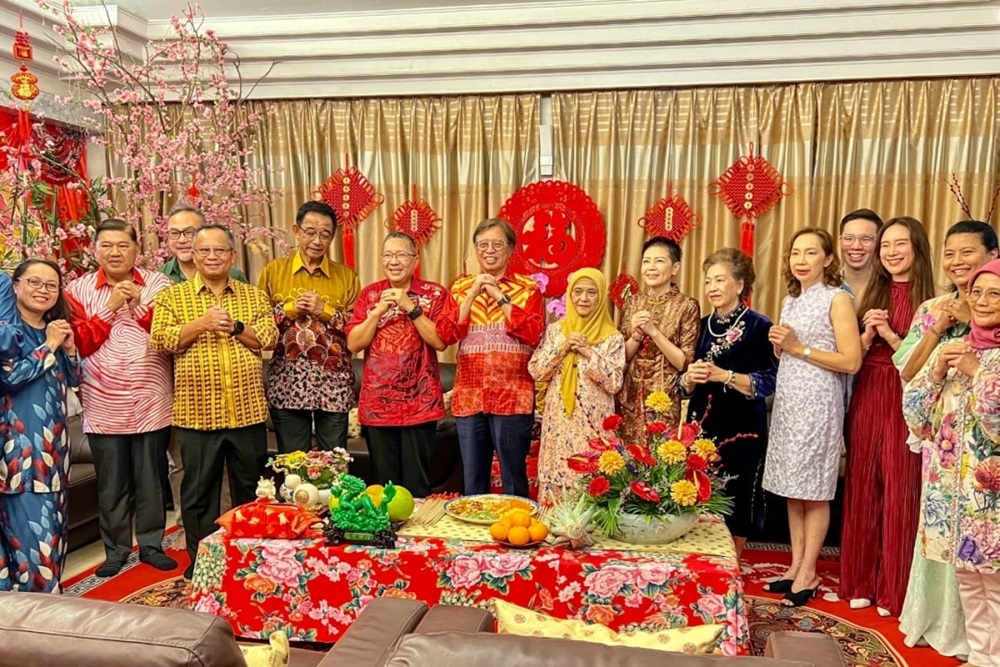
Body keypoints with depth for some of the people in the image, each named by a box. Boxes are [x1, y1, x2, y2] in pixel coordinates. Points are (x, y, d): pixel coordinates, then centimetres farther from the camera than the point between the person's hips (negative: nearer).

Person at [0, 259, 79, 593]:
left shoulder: (56, 328, 13)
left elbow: (73, 381, 16)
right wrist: (49, 346, -13)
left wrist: (69, 349, 0)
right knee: (32, 528, -9)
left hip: (53, 439, 8)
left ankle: (49, 593, 25)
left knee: (53, 525, 13)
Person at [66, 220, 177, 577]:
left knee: (151, 479, 10)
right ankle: (115, 548, 26)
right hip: (103, 407, 0)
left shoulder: (157, 284, 1)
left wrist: (140, 304, -16)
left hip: (151, 403, 0)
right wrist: (110, 307, -14)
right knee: (111, 483, 11)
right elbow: (79, 344, -6)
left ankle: (151, 544, 25)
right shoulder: (78, 289, 2)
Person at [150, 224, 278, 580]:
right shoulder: (172, 296, 5)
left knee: (251, 487, 12)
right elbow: (160, 341, -5)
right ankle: (200, 559, 22)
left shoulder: (254, 295, 9)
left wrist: (235, 327, -15)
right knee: (198, 489, 7)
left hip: (247, 410, 2)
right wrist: (201, 323, -16)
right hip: (197, 412, -1)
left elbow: (270, 338, 0)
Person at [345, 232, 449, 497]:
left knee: (417, 482, 5)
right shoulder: (370, 294, 7)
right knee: (384, 482, 11)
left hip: (420, 404, -2)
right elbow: (353, 344, 0)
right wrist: (378, 311, -11)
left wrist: (411, 308, -17)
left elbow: (440, 341, -12)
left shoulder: (434, 293, -1)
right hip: (377, 404, 3)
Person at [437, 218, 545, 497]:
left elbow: (533, 334, -12)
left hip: (512, 396, -3)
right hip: (469, 396, 3)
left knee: (514, 479, 5)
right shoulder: (460, 287, 10)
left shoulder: (528, 288, 2)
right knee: (472, 480, 12)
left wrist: (500, 296, -11)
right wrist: (472, 294, -8)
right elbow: (446, 335, -1)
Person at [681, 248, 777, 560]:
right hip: (702, 426, 5)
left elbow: (768, 382, -13)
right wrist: (690, 378, -8)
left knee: (736, 502, 2)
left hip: (742, 431, -4)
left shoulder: (758, 326, -6)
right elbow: (687, 385, 14)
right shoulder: (704, 325, 11)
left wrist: (722, 375, -22)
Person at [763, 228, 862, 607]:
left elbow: (851, 362, -14)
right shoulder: (791, 300, 14)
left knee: (814, 491, 0)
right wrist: (779, 344, 1)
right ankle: (796, 565, 19)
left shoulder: (837, 299, -7)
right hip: (787, 401, 7)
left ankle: (808, 573, 10)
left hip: (818, 403, -7)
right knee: (791, 489, 10)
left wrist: (799, 348, -14)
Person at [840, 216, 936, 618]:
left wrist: (890, 335, -17)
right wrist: (868, 333, -11)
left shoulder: (927, 301, -4)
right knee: (862, 488, 9)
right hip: (866, 399, 4)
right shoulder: (871, 295, 9)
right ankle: (860, 582, 22)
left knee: (898, 492, 1)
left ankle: (893, 589, 16)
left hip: (904, 402, -4)